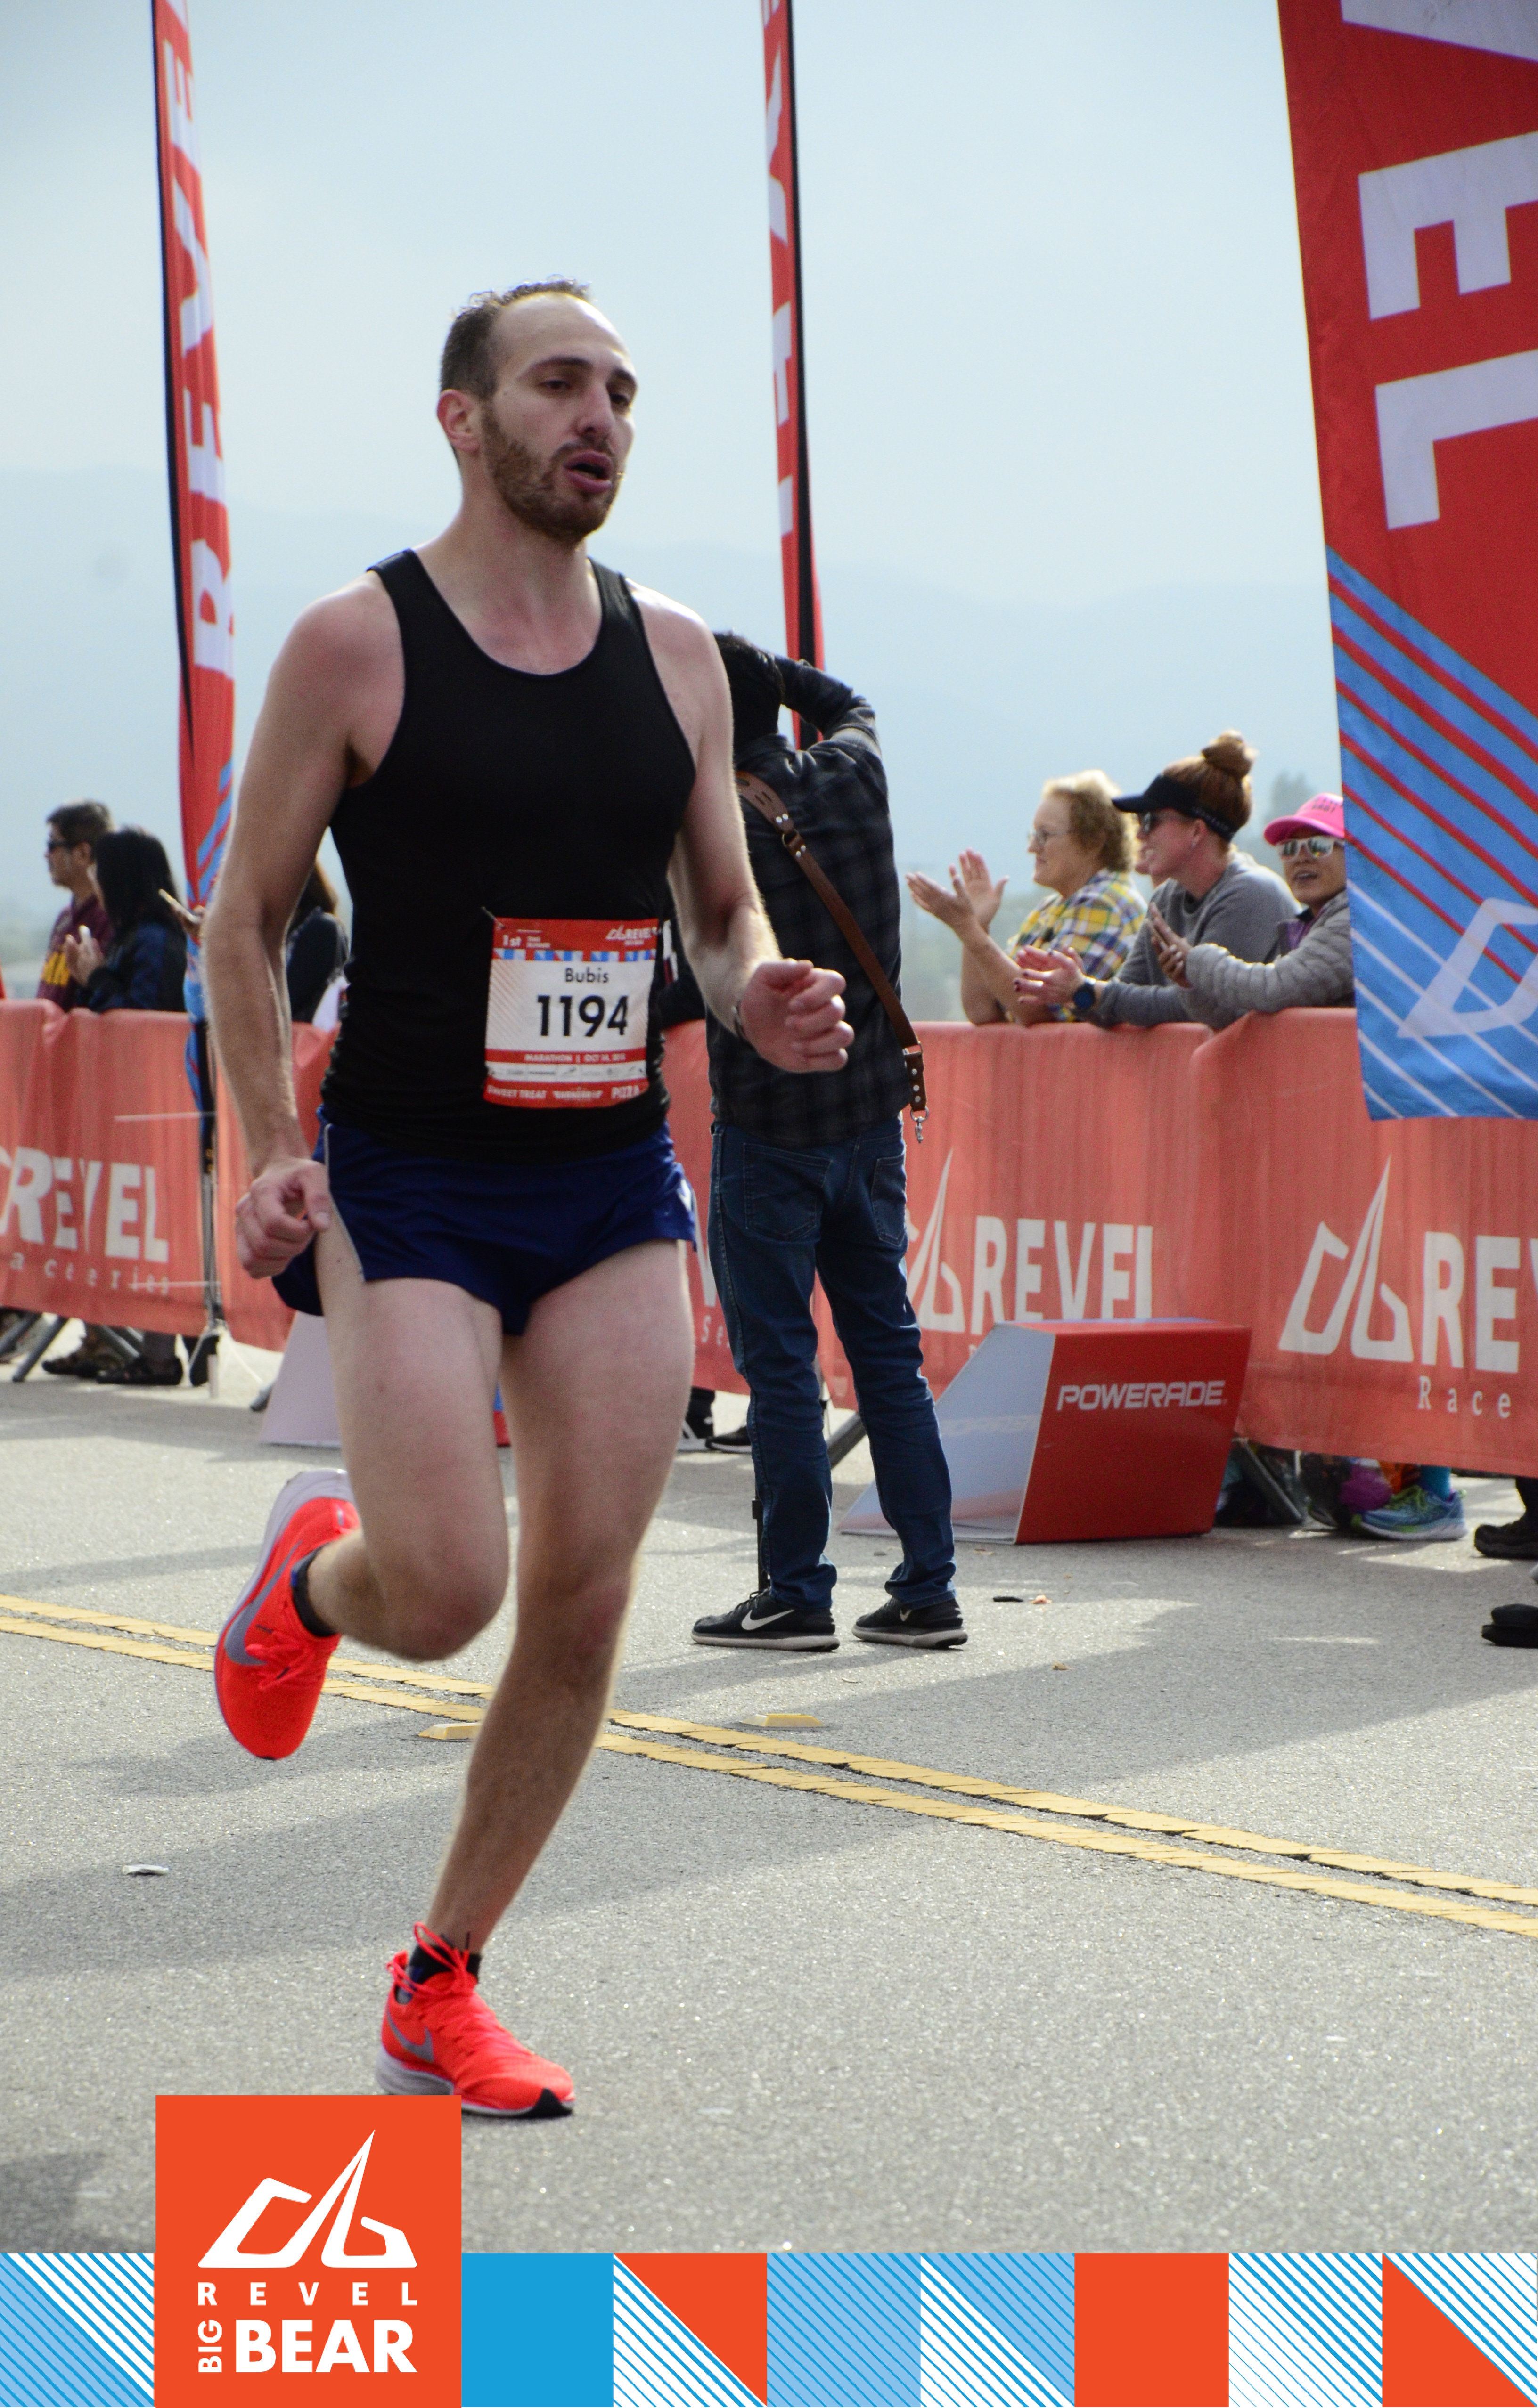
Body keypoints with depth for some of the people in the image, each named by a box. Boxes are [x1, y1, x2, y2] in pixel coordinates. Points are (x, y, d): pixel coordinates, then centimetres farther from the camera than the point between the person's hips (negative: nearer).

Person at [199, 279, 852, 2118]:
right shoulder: (356, 643, -6)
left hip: (616, 1181, 4)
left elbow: (723, 910, 16)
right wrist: (272, 1157, -11)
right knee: (445, 1591, -16)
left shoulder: (675, 655, 7)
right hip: (408, 1184, -4)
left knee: (584, 1604, 1)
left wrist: (759, 998, -7)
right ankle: (312, 1571, 24)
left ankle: (438, 1990, 18)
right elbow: (244, 921, 0)